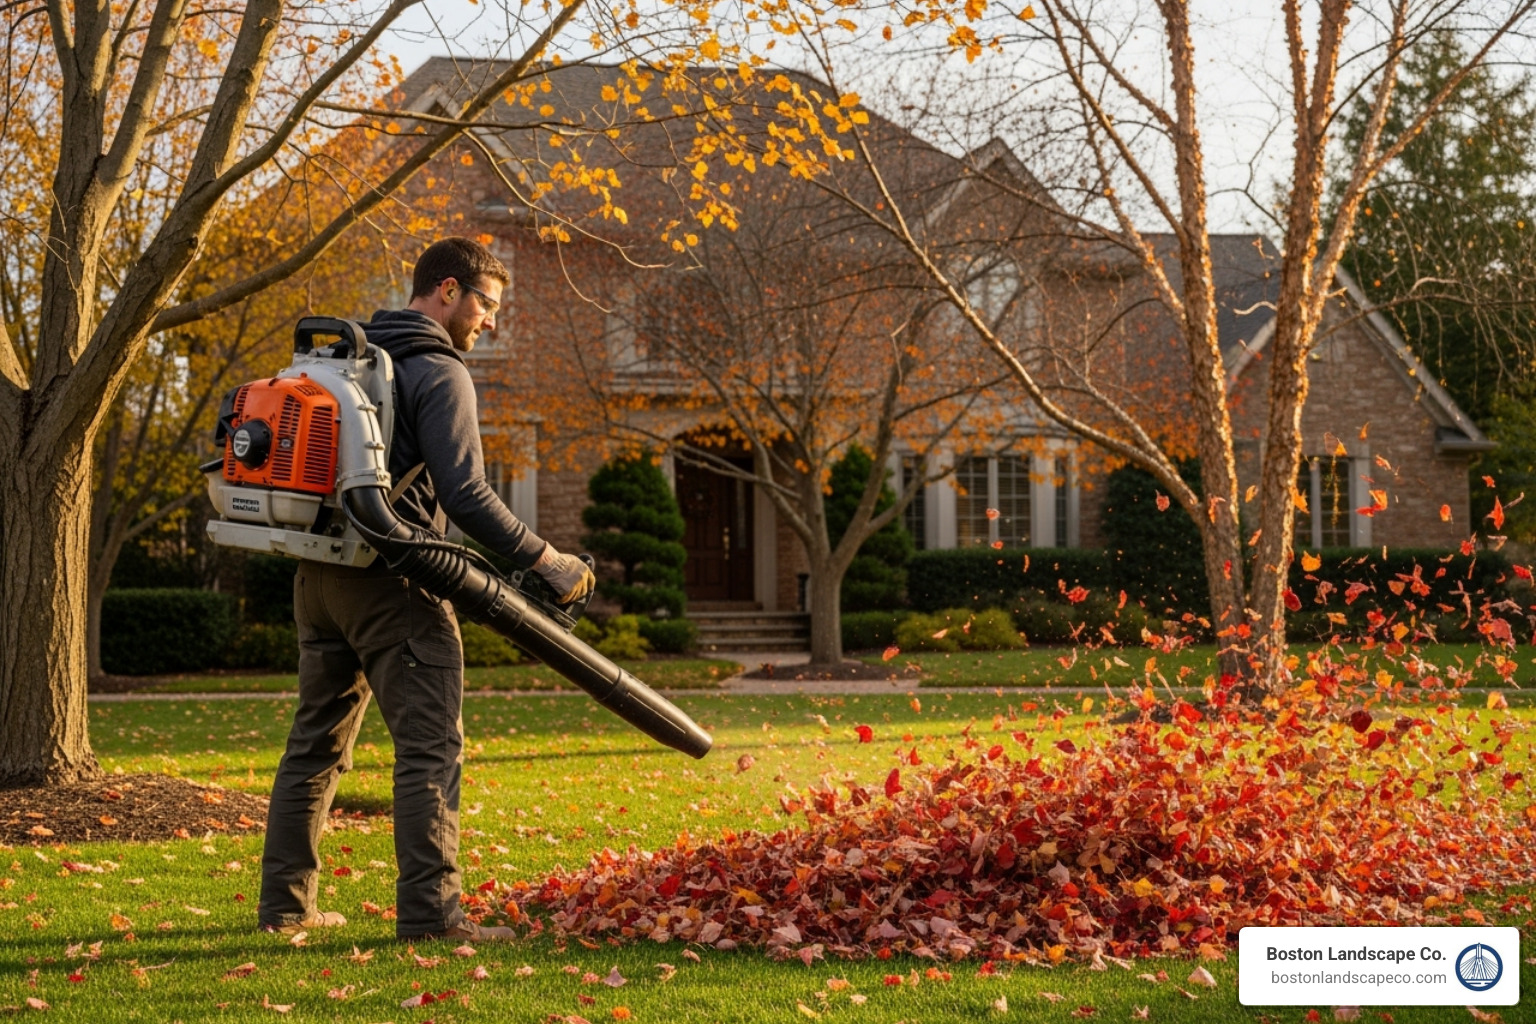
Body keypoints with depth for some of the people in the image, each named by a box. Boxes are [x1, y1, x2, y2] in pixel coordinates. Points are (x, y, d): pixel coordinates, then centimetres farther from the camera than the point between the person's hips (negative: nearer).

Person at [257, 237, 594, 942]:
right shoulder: (438, 371, -9)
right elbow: (464, 493, -18)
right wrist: (545, 560, -12)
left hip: (318, 576, 9)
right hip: (391, 584, -9)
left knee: (316, 742, 14)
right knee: (430, 748, -6)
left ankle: (285, 903, 18)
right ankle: (429, 911, -11)